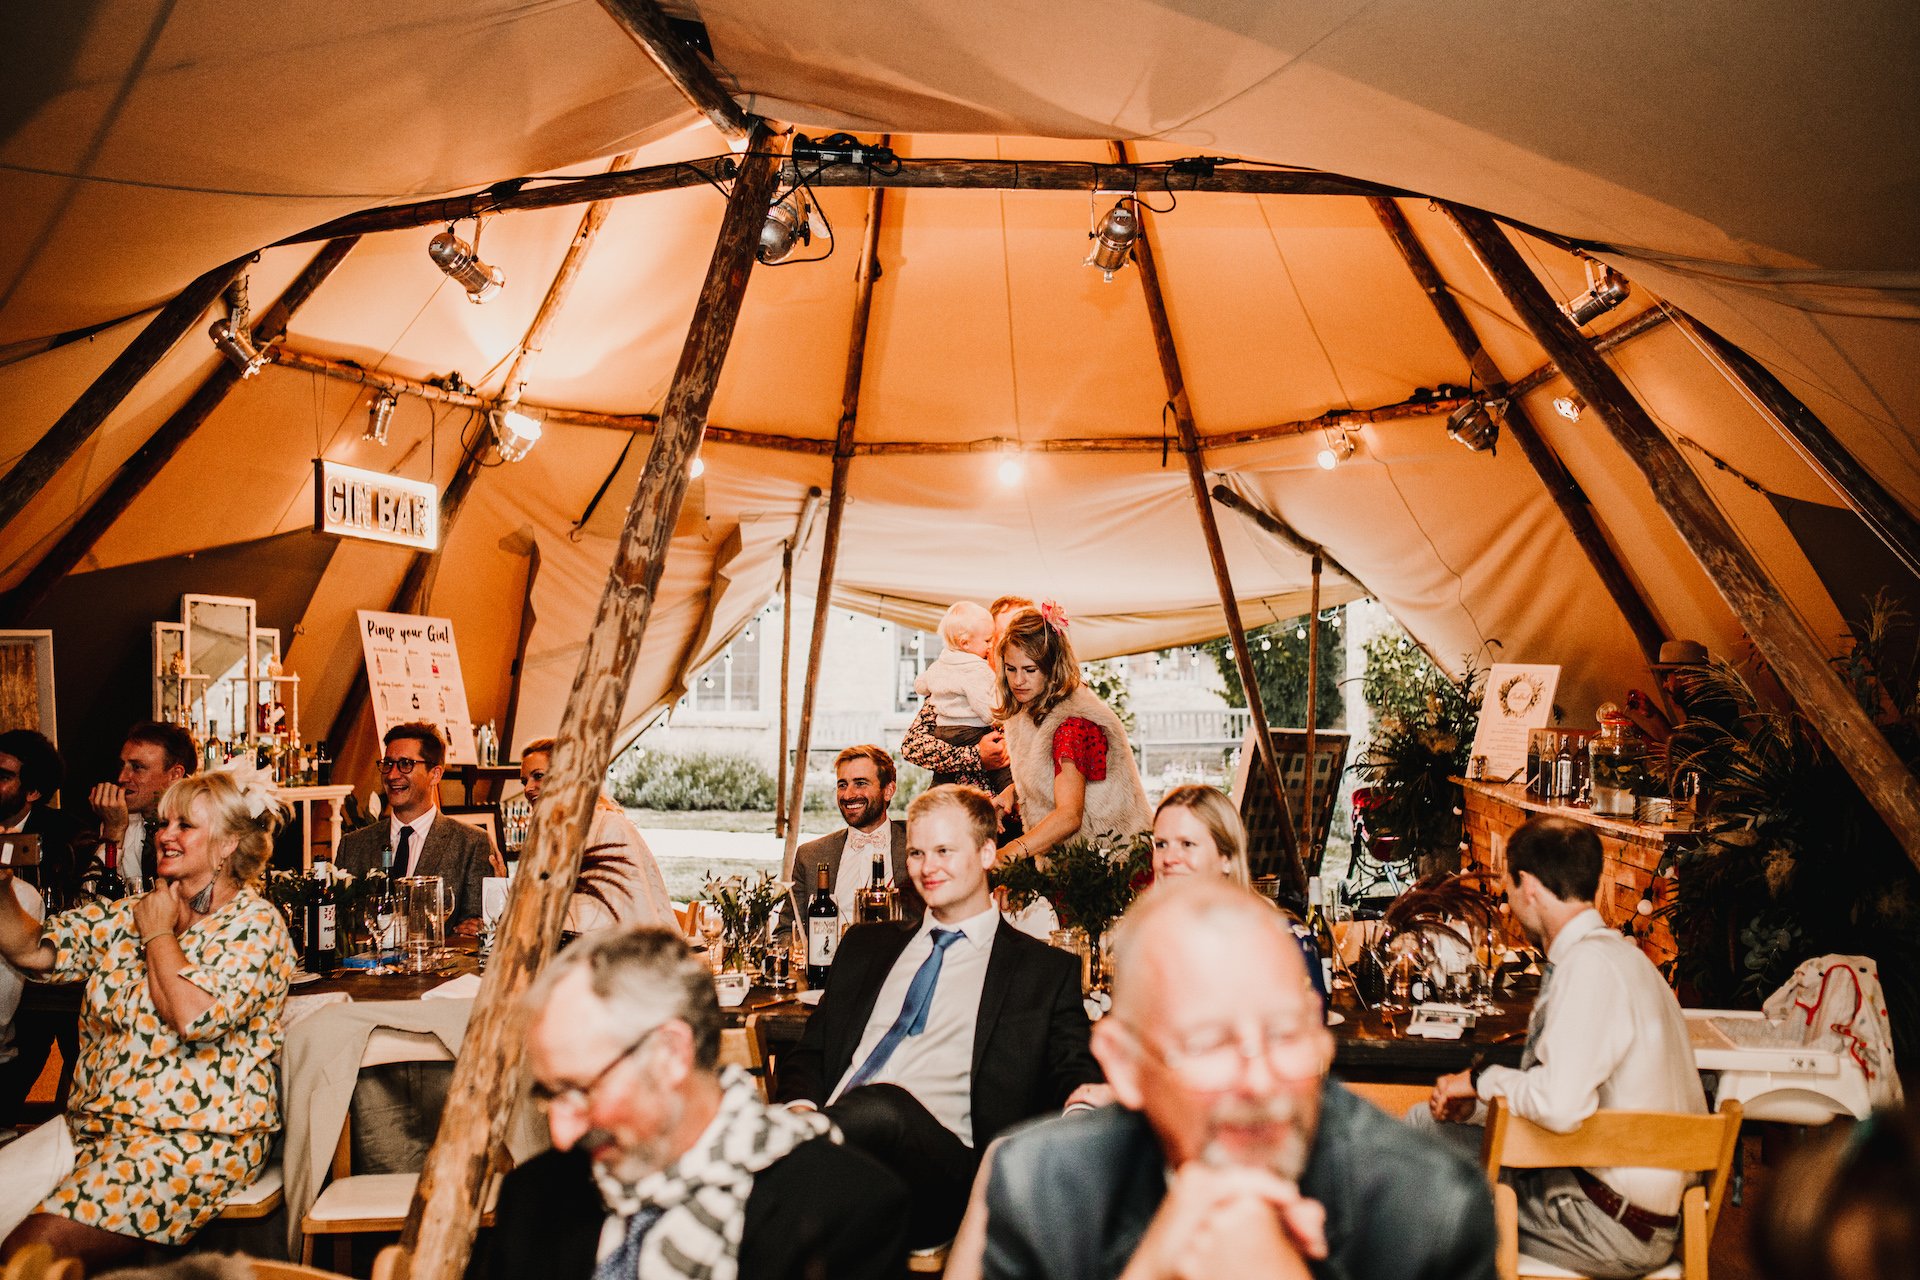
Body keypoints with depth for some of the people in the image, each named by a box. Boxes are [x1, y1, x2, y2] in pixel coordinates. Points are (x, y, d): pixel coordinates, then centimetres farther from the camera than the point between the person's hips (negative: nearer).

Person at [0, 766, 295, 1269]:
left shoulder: (254, 922, -9)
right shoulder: (128, 915, 13)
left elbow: (193, 1017, -22)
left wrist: (158, 933, -9)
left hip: (196, 1139, -7)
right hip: (93, 1127, 7)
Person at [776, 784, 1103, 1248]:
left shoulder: (1047, 971, 15)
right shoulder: (865, 945, 27)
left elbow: (1073, 1078, 7)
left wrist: (1084, 1097, -19)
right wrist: (801, 1105, -1)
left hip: (945, 1166, -2)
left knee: (879, 1109, -38)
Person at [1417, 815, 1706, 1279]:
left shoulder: (1590, 963, -22)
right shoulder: (1615, 954, 11)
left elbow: (1560, 1104, -32)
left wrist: (1482, 1079, -13)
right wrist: (1475, 1106, 3)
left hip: (1611, 1227, -9)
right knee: (1425, 1119, 11)